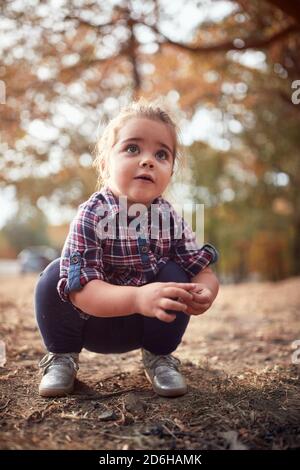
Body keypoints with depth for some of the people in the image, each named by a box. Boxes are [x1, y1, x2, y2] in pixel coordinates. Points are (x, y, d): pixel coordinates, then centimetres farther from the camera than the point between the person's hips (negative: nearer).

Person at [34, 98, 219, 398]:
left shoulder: (171, 219, -13)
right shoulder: (91, 215, -24)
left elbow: (203, 269, -12)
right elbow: (82, 289, -32)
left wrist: (204, 292, -38)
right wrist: (138, 298, -49)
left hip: (142, 327, 3)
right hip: (91, 321, -2)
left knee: (175, 275, -21)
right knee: (56, 275, -26)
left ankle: (159, 357, 3)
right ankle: (62, 356, 1)